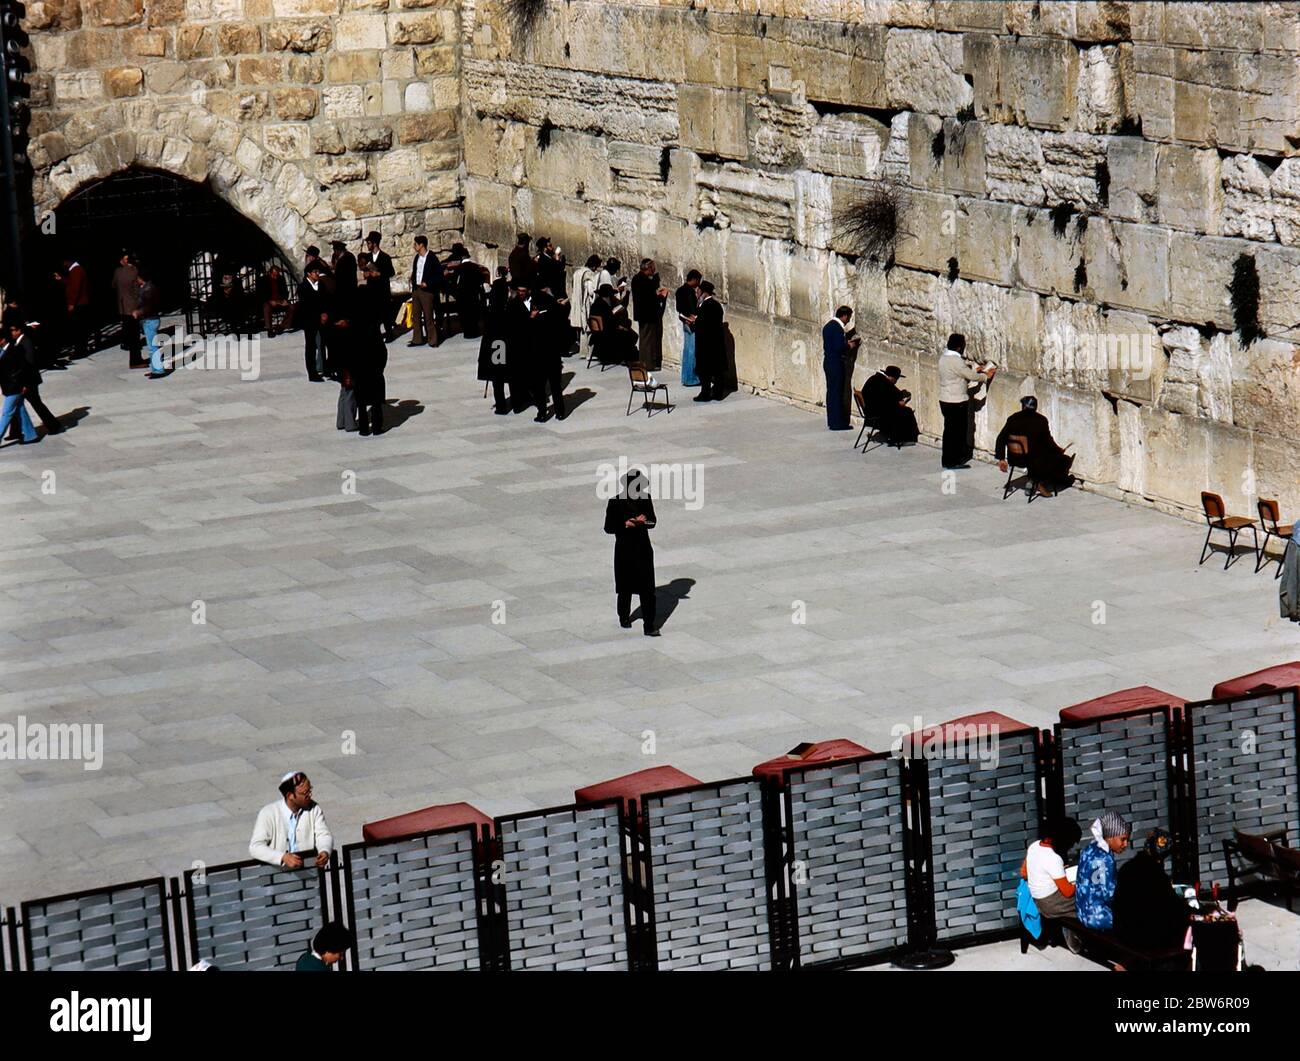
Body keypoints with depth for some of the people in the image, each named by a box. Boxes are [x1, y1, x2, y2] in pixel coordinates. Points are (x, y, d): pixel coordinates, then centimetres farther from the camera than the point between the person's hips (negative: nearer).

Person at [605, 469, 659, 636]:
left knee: (647, 588, -4)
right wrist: (625, 524, -24)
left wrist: (643, 521, -16)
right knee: (625, 586, 13)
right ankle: (624, 617, 35)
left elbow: (653, 521, 7)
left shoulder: (645, 498, -1)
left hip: (643, 548, 2)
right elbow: (608, 528, -7)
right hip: (624, 549, -2)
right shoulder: (616, 503, -11)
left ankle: (649, 625, -1)